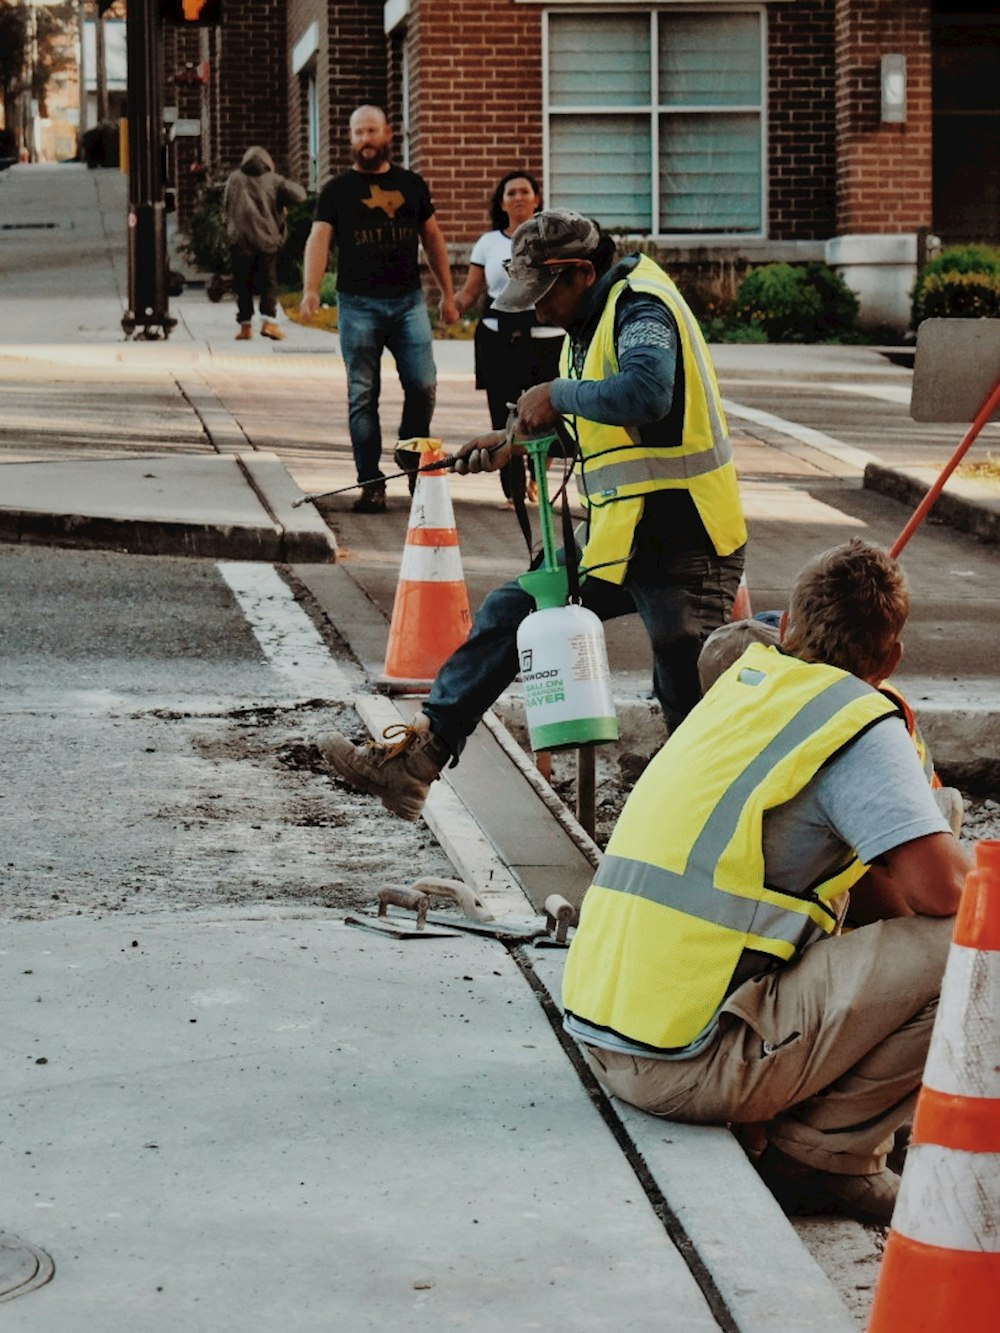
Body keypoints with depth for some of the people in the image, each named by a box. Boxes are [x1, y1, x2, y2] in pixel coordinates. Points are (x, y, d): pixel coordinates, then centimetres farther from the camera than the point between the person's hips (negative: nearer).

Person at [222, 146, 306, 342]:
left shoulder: (234, 179, 4)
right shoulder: (273, 180, 1)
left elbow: (226, 206, 13)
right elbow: (299, 195, -6)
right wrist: (283, 205, 12)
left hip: (239, 239, 0)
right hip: (267, 238, 0)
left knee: (242, 284, 8)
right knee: (268, 282, 4)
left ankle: (245, 325, 5)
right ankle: (268, 320, -12)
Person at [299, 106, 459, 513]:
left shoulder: (412, 185, 13)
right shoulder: (337, 190, 4)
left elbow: (433, 239, 20)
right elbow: (319, 239, -7)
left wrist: (447, 294, 17)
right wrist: (310, 290, -23)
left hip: (408, 300, 2)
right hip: (358, 304, -2)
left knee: (423, 386, -7)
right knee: (363, 396, -1)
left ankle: (412, 453, 20)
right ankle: (371, 483, 4)